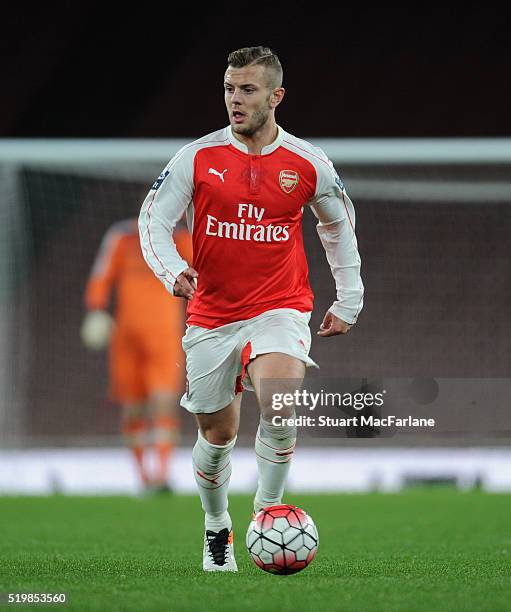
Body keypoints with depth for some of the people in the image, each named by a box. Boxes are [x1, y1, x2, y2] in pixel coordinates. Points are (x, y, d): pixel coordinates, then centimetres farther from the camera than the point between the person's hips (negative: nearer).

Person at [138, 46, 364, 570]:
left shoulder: (308, 164, -1)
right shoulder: (197, 157, -4)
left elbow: (339, 223, 15)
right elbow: (152, 219, -1)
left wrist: (348, 301, 15)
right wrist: (172, 270, -21)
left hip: (280, 307, -1)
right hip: (211, 315, 1)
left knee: (279, 403, -28)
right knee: (217, 434, 9)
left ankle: (267, 513, -10)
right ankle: (217, 529, 35)